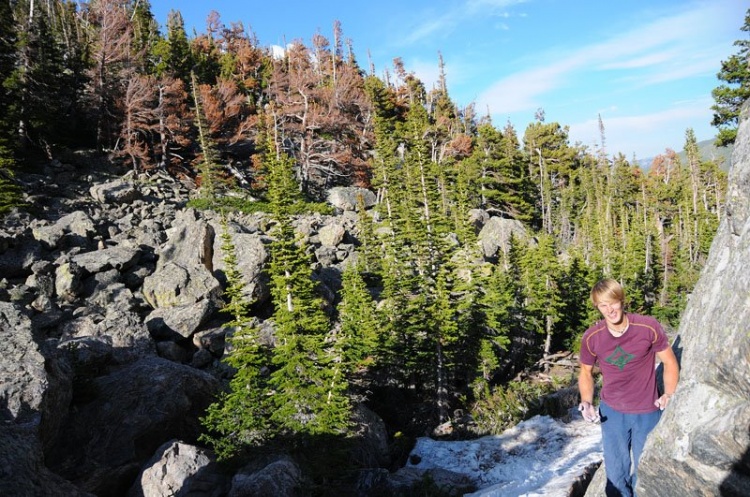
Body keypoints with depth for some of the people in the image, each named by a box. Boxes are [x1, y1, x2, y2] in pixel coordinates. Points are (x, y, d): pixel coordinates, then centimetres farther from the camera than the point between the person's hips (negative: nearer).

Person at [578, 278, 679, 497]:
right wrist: (587, 402, -11)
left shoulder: (649, 327, -18)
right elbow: (586, 372, 3)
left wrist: (668, 395, -13)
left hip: (647, 412, -1)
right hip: (612, 412, 1)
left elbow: (670, 362, -3)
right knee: (616, 473, 14)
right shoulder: (591, 337, -14)